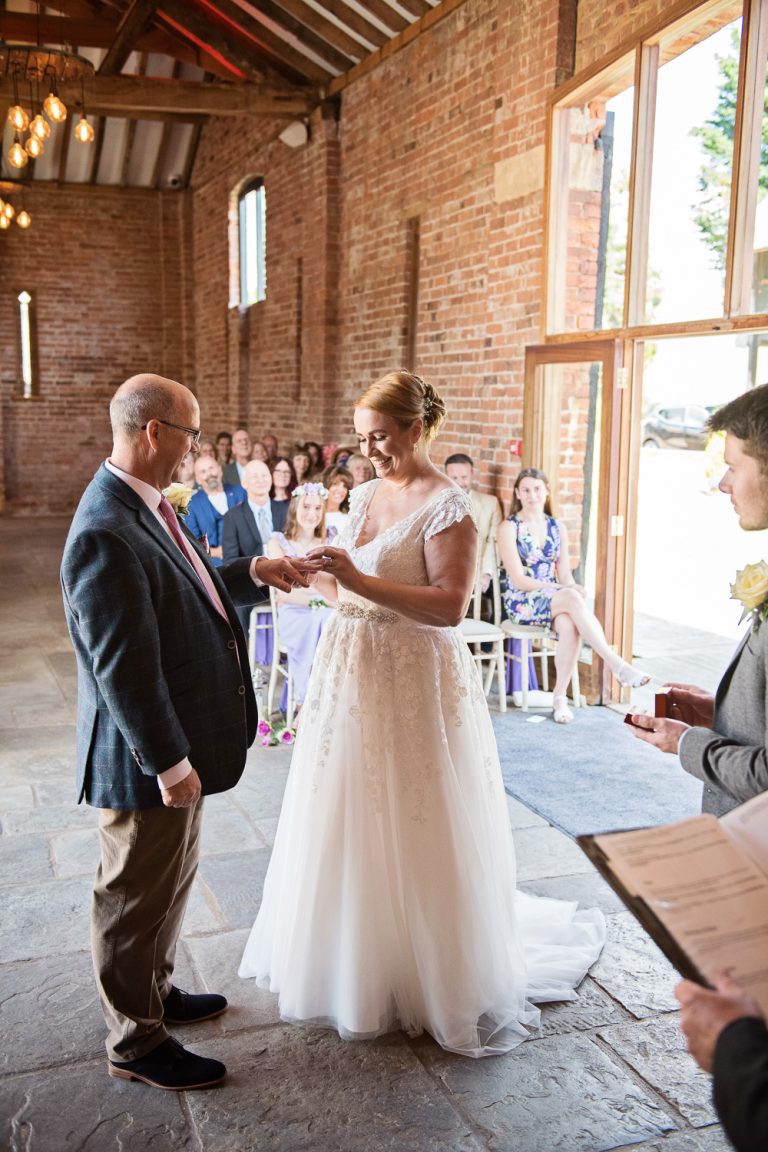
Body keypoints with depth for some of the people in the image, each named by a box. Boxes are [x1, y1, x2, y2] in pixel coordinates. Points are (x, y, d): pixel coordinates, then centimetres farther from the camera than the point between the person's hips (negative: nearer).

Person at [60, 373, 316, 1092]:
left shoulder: (143, 507, 5)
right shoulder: (105, 534, -27)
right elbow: (122, 666, -27)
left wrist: (255, 572, 12)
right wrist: (170, 764, -22)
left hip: (177, 745, 10)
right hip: (145, 760, -10)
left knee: (170, 882, 26)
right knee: (137, 898, 9)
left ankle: (155, 992, 47)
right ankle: (135, 1044, 29)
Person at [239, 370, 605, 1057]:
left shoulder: (447, 507, -13)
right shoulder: (366, 494, 10)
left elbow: (450, 606, -21)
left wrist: (360, 581, -26)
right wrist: (318, 575, -6)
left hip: (413, 682, -7)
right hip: (353, 672, 8)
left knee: (410, 827, 3)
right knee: (350, 817, 16)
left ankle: (429, 973, 23)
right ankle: (354, 951, 35)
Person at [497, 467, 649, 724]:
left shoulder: (557, 527, 13)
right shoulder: (509, 528, -3)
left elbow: (564, 573, 10)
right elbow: (519, 580, -11)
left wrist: (572, 587, -15)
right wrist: (566, 590, -20)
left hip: (554, 600, 4)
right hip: (522, 603, -4)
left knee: (569, 625, -34)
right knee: (572, 599, -35)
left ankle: (560, 697, -23)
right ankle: (617, 665, -37)